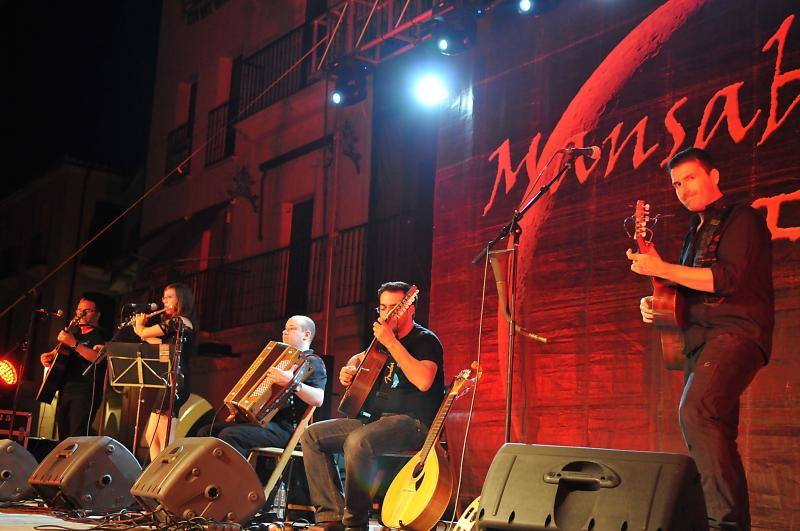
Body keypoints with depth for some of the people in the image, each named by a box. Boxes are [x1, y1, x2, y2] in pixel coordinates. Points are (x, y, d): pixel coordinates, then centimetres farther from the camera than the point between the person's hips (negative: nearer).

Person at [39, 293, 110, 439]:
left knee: (77, 438, -19)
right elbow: (58, 352, 33)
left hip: (86, 391, -8)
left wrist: (74, 343, -24)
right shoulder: (73, 332, 22)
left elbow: (98, 357, -18)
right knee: (63, 437, 8)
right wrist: (48, 356, 11)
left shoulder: (100, 336, 0)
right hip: (65, 389, 8)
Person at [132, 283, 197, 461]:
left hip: (173, 382, -10)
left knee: (165, 442, -10)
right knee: (151, 436, 14)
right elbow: (162, 343, 29)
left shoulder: (176, 322, -11)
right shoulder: (187, 324, 17)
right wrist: (143, 330, 27)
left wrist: (139, 325, 16)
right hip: (177, 382, 10)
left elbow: (143, 333, -5)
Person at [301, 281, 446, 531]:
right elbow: (358, 358, 39)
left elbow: (423, 381, -25)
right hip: (378, 418, 9)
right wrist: (349, 370, 14)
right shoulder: (384, 341, 18)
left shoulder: (425, 340, -5)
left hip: (412, 422, -9)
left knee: (357, 442, -37)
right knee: (311, 435, -2)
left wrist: (391, 342, -23)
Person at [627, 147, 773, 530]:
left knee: (695, 411, -29)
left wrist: (661, 269, -17)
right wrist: (653, 303, 10)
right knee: (716, 434, 9)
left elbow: (726, 279, -17)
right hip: (701, 339, 10)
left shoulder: (741, 219, -2)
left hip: (735, 332, -9)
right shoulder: (696, 232, 24)